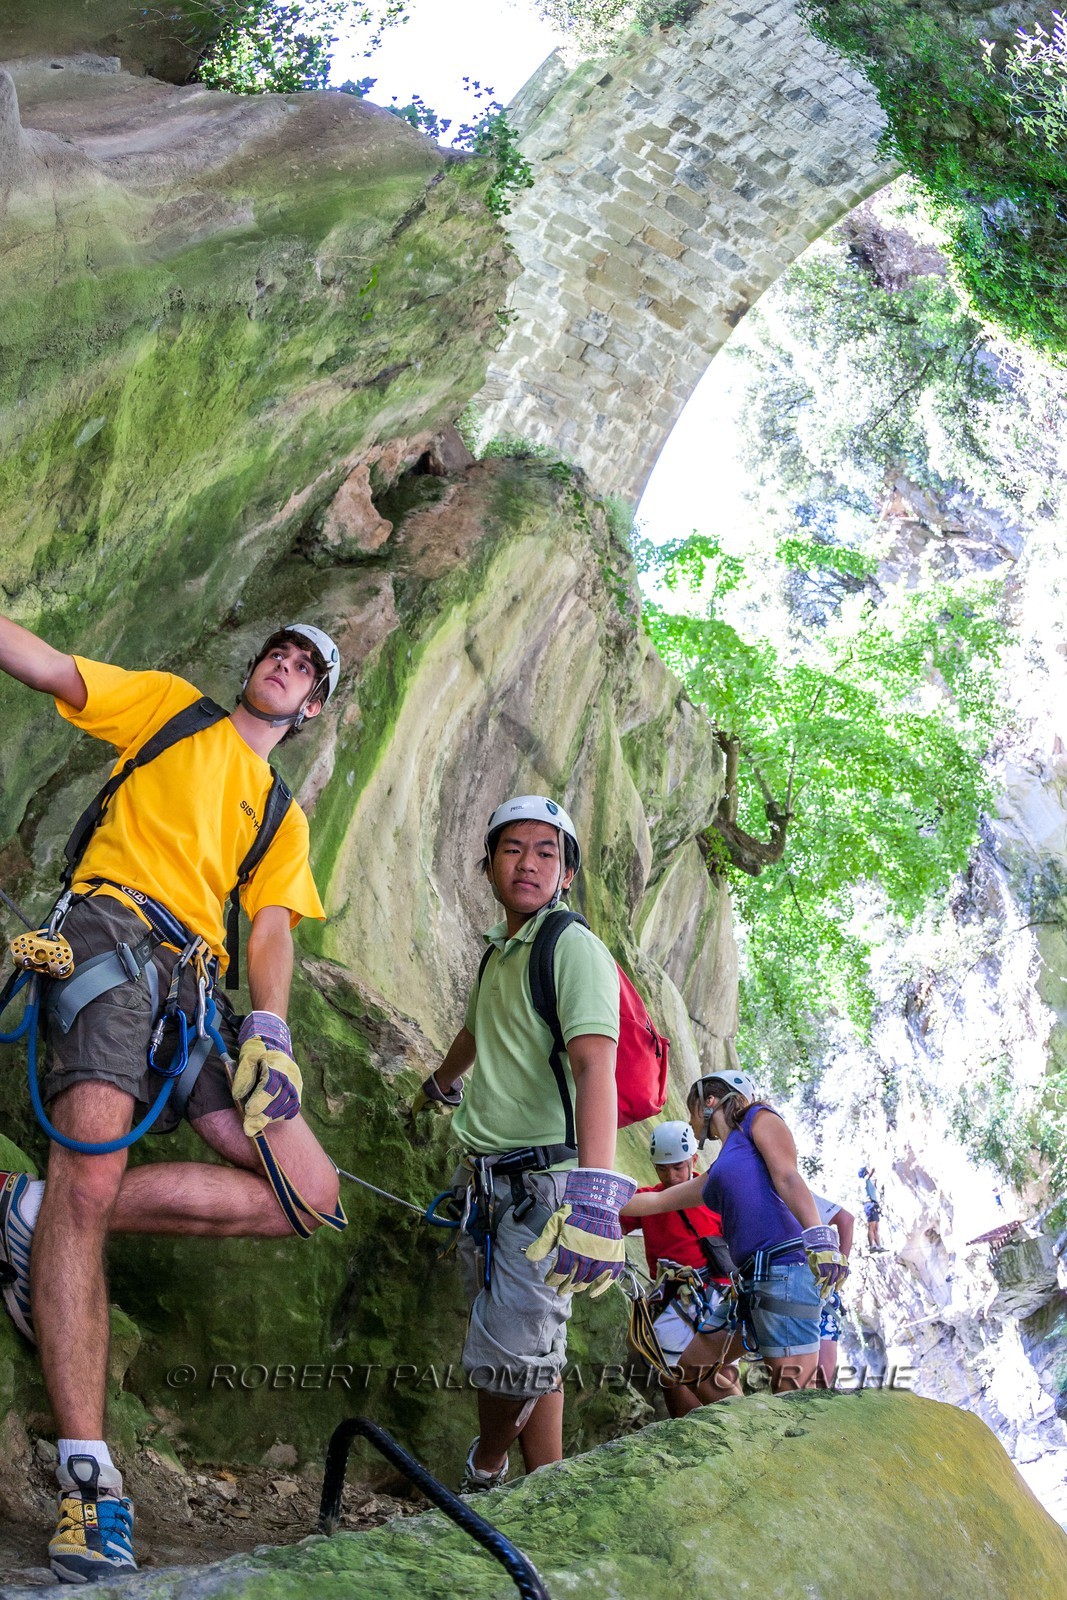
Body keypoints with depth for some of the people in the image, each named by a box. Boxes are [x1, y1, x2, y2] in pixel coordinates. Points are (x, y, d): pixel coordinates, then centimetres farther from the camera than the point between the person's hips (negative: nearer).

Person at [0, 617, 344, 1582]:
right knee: (91, 1166, -25)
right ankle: (87, 1477, -24)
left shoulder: (284, 817, 27)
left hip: (198, 989, 5)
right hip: (115, 928, -5)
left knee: (311, 1193, -11)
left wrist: (269, 1031, -5)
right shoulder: (170, 705, 19)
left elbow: (272, 930, 13)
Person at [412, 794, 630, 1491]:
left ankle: (484, 1473, 18)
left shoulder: (574, 947, -14)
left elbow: (594, 1067, -28)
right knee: (531, 1358, 9)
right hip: (489, 1182, 8)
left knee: (514, 1357, -7)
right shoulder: (498, 953, 14)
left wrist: (595, 1197, -40)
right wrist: (438, 1087, 56)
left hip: (545, 1183, -8)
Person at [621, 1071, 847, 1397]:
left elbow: (787, 1178, -9)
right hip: (754, 1280, 9)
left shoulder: (759, 1119, 6)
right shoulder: (716, 1174, 26)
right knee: (695, 1367, 15)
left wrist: (818, 1238, -22)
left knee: (795, 1394, -15)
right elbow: (655, 1201, 34)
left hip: (785, 1267, -9)